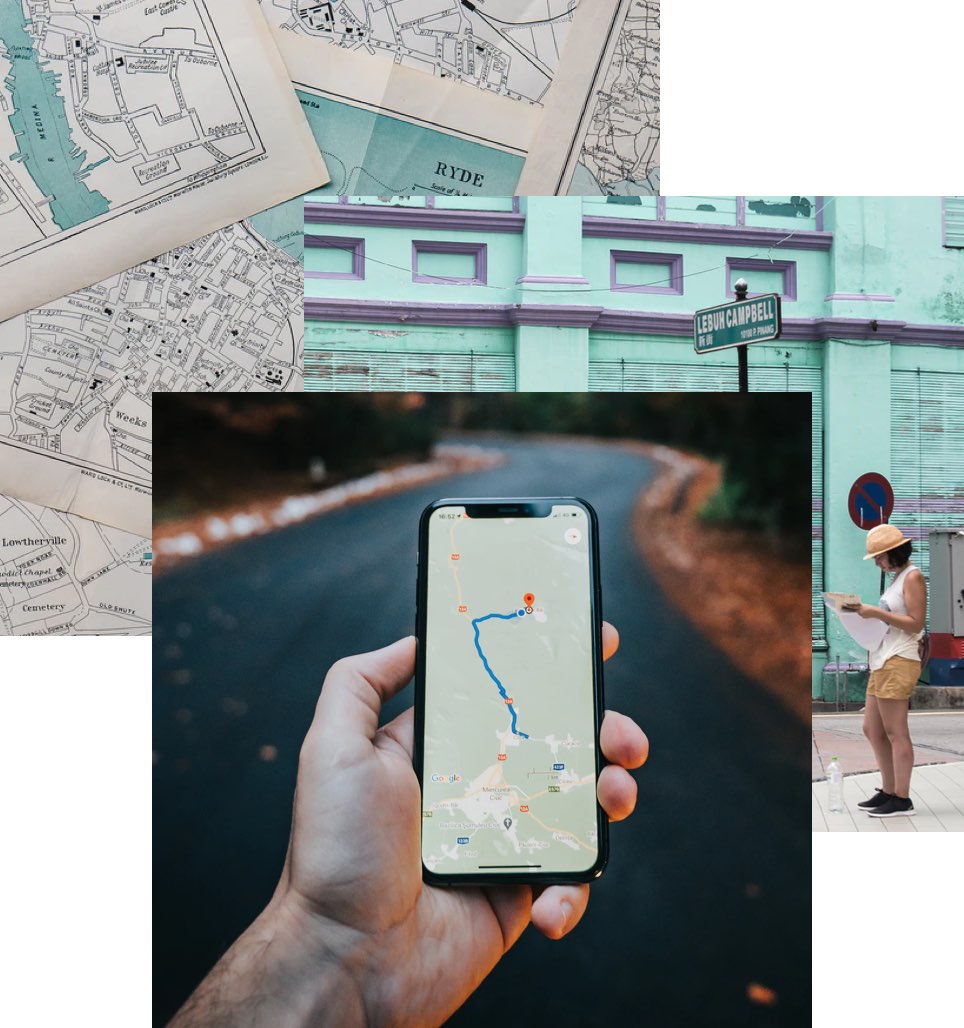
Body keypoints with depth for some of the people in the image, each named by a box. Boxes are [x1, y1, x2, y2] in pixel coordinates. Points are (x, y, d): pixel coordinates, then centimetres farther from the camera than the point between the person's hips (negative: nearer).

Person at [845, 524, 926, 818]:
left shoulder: (913, 577, -9)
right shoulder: (898, 577, 18)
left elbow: (916, 623, -15)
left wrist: (877, 613, -17)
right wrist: (867, 612, 7)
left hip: (898, 662, -10)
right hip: (882, 661, 10)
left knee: (895, 732, -5)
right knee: (872, 729, 12)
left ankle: (902, 799, 2)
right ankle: (888, 792, 21)